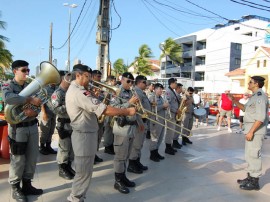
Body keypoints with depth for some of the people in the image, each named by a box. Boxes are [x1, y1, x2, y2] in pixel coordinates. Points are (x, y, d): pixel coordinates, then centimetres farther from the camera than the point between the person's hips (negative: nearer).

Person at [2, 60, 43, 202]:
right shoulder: (7, 86, -6)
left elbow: (38, 104, 3)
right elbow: (8, 98, -30)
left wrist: (33, 111, -18)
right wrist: (30, 100, -29)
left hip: (32, 126, 5)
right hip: (17, 128, -5)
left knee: (32, 158, 11)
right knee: (18, 160, 4)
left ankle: (27, 185, 27)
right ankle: (15, 189, 20)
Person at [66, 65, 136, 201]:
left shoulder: (73, 89, 13)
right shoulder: (79, 92, -23)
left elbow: (94, 105, 14)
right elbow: (103, 109, -28)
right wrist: (127, 111, -20)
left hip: (85, 133, 11)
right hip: (84, 135, -11)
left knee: (84, 171, 21)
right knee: (84, 172, 2)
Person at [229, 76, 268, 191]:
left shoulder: (260, 96, -17)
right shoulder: (254, 96, 15)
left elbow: (261, 117, -23)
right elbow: (245, 108, 27)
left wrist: (251, 132, -23)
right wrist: (234, 100, 15)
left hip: (256, 131, -10)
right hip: (251, 130, 10)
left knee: (254, 155, -3)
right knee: (249, 155, 17)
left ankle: (254, 182, 6)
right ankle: (250, 177, 29)